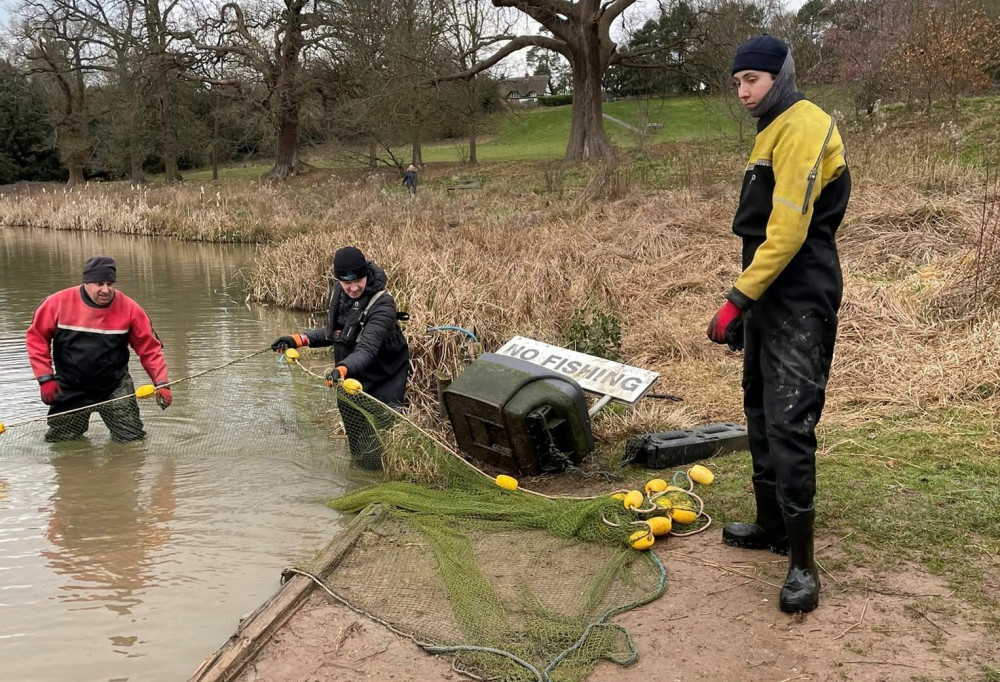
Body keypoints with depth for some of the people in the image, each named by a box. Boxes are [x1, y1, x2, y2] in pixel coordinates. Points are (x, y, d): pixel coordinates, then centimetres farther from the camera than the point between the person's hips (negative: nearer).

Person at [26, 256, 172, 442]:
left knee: (132, 439, -4)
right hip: (70, 390, 1)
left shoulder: (129, 308, -12)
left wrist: (161, 383, -17)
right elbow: (36, 338, -1)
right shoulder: (59, 303, -11)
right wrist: (45, 378, -7)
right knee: (59, 442, 8)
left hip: (115, 388, 0)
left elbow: (150, 349, -7)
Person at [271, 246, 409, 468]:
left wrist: (343, 368, -59)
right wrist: (298, 339, -4)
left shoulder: (382, 304, -29)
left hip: (384, 378, -6)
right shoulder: (338, 292, -7)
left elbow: (367, 349, -41)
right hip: (351, 375, 6)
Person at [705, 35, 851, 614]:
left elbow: (789, 230, -23)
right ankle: (773, 524, 30)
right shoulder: (775, 130, 17)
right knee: (761, 415, 16)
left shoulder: (803, 127, -14)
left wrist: (738, 299, -21)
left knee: (789, 424, -11)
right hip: (771, 297, 10)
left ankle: (803, 565, -4)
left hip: (800, 304, -10)